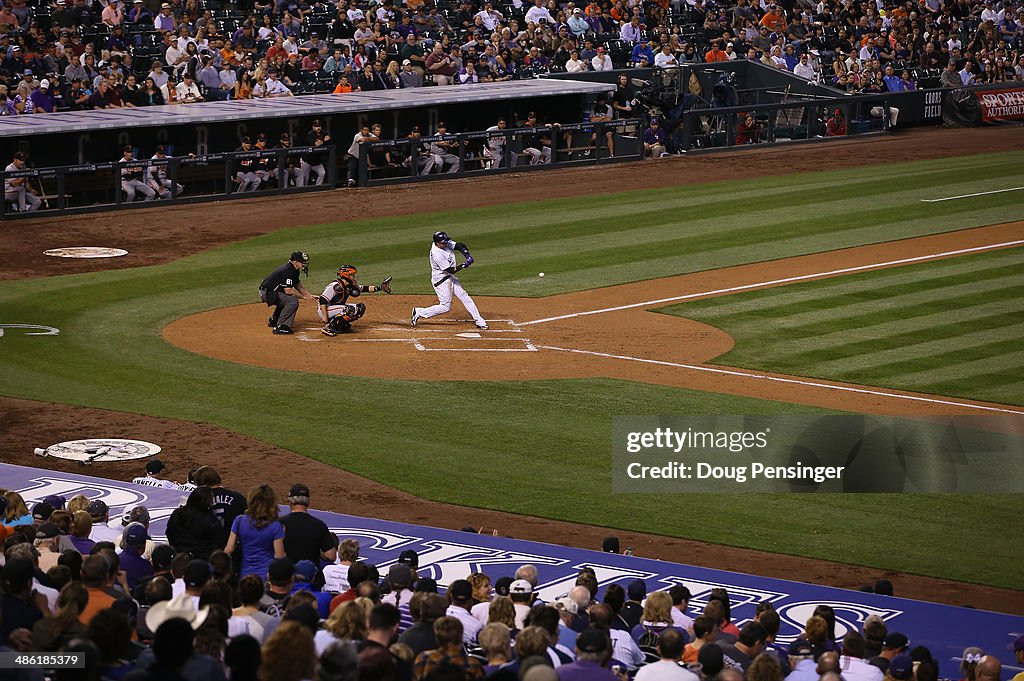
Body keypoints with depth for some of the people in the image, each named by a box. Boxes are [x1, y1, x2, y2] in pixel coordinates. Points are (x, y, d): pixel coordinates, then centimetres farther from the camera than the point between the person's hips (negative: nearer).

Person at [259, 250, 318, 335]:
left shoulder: (294, 270, 11)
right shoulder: (287, 271, -22)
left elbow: (298, 286, 20)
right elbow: (288, 290, -25)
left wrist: (310, 295, 11)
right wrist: (303, 296, -17)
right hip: (267, 293, -11)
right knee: (293, 301, -21)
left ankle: (273, 320, 35)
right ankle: (280, 327, -17)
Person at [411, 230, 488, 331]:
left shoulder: (445, 243, -7)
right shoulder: (436, 254, -30)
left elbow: (461, 246, -2)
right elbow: (451, 270, -27)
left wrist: (468, 256, -19)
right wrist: (464, 265, -28)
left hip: (450, 278, 9)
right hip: (440, 280, -9)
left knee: (464, 296, 6)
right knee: (445, 306, -5)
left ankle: (479, 322, 11)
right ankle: (419, 313, 8)